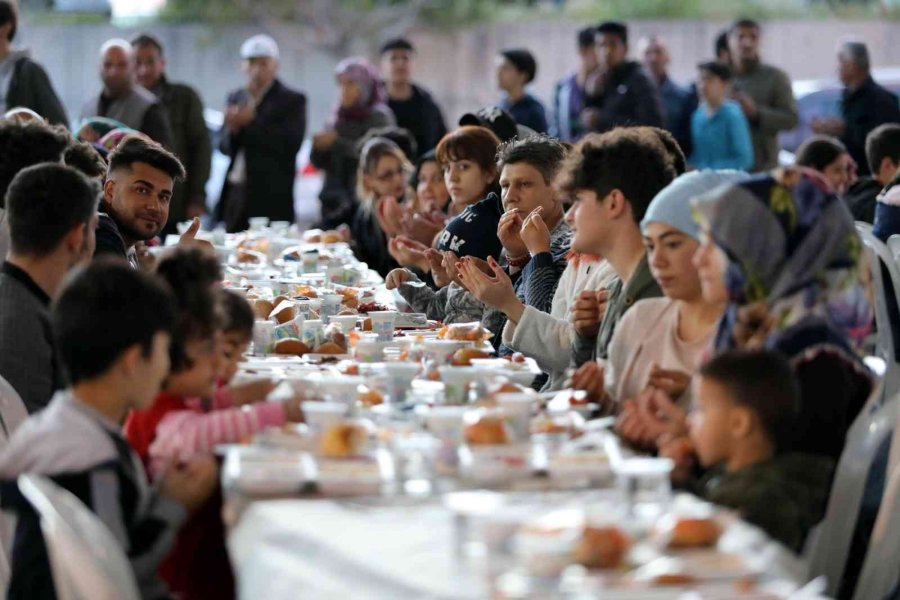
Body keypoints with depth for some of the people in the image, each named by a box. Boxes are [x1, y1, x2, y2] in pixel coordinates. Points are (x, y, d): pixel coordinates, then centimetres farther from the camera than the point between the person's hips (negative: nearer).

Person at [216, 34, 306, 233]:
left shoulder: (292, 101, 0)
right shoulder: (236, 98, 16)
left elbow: (291, 144, -13)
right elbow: (224, 147, 15)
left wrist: (252, 122, -15)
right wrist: (233, 129, -8)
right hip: (234, 194, 5)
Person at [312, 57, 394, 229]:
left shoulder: (379, 117, -2)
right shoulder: (340, 117, 15)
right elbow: (319, 162, 15)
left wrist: (338, 142, -18)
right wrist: (318, 147, -7)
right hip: (333, 201, 6)